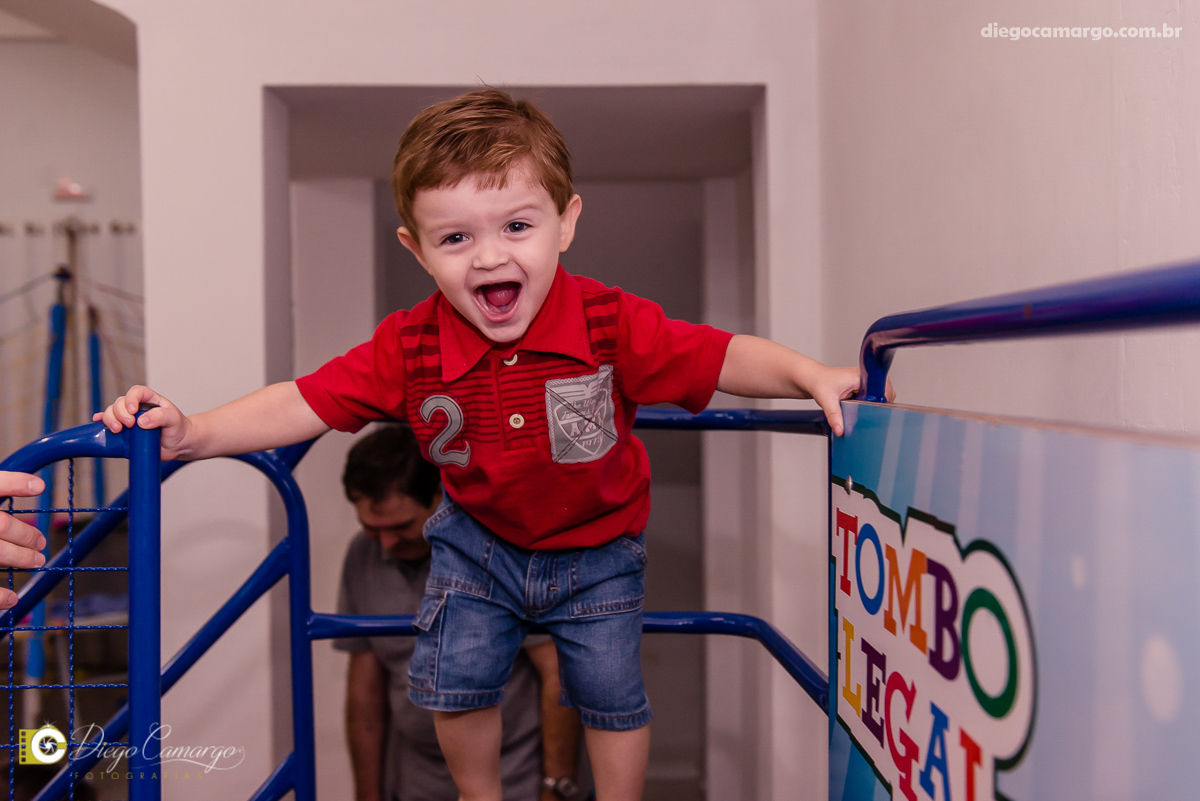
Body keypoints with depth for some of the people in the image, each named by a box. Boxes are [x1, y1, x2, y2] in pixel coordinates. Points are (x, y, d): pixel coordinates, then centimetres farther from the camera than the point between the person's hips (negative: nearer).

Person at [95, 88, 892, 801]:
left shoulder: (613, 324, -27)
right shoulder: (409, 347, -22)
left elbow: (722, 358, -21)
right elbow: (306, 402, -18)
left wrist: (813, 376, -34)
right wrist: (191, 433, -27)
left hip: (597, 548, -1)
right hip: (478, 543, 2)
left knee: (610, 691, 5)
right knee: (455, 680, 5)